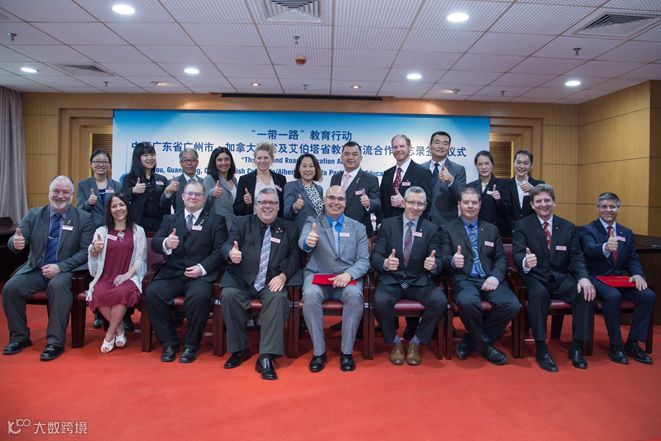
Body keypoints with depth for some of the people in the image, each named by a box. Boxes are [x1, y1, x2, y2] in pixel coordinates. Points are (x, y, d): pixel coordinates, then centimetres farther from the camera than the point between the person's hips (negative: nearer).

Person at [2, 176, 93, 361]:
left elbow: (86, 251, -9)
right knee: (10, 287, -21)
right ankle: (20, 337, 0)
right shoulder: (33, 215, 8)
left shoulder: (84, 218, -2)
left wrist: (60, 266, -21)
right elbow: (15, 240, 0)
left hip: (65, 271, -4)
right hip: (35, 269, 4)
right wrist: (16, 242, -27)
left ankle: (55, 342, -23)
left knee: (57, 286, -34)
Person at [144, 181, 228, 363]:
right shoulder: (170, 219, 19)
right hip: (172, 273, 3)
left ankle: (191, 346, -11)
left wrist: (202, 268, -15)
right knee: (152, 292, -24)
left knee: (199, 296, -33)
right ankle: (169, 343, -7)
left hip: (201, 274, -3)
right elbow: (154, 243, 6)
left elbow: (219, 251, 0)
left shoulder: (216, 220, 10)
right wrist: (165, 243, -18)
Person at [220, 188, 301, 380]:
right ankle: (239, 349, -9)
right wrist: (231, 253, -26)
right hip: (241, 280, 1)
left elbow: (295, 256, 6)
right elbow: (227, 245, 1)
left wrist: (283, 275, -14)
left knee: (278, 297, -31)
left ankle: (266, 357, -26)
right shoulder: (242, 223, 14)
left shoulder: (289, 228, 14)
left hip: (272, 283, 0)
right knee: (229, 295, -29)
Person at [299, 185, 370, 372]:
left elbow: (364, 260, 5)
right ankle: (319, 351, -14)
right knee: (310, 295, -32)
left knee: (355, 295, -31)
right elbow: (303, 242, -14)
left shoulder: (358, 227, 13)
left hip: (347, 278, 1)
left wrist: (348, 274, -16)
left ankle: (347, 351, -13)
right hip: (318, 276, 0)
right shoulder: (312, 223, 9)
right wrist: (308, 241, -40)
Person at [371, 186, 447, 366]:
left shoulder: (431, 229, 6)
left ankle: (415, 342, 0)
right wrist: (385, 263, -28)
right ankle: (395, 342, -1)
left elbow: (437, 261, 0)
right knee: (380, 302, -31)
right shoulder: (387, 224, 3)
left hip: (419, 282, 2)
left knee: (440, 302, -26)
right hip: (391, 280, -1)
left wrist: (433, 265, -26)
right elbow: (375, 256, -4)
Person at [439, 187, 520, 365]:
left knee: (512, 305, -25)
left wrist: (495, 276, -8)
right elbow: (444, 259, 1)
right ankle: (484, 345, -6)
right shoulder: (447, 229, 10)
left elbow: (501, 258, 13)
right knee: (468, 302, -37)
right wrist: (453, 261, -24)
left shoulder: (492, 229, 20)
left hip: (490, 279, 4)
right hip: (464, 280, -3)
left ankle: (471, 339, -4)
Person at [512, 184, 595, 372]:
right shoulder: (522, 226, 2)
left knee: (586, 294, -24)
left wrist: (583, 277, -17)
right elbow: (518, 253, -12)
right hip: (535, 278, -3)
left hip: (561, 278, 3)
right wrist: (525, 261, -38)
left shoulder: (568, 227, 11)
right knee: (538, 294, -35)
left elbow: (577, 257, 5)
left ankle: (577, 347, -8)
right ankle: (541, 348, -22)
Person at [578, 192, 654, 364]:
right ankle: (615, 345, -16)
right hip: (596, 278, -5)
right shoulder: (587, 230, -2)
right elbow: (590, 249, -23)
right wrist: (606, 247, -47)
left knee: (648, 296, -19)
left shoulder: (627, 233, 16)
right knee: (613, 296, -33)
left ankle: (632, 343, -6)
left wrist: (638, 274, -10)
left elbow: (633, 259, 13)